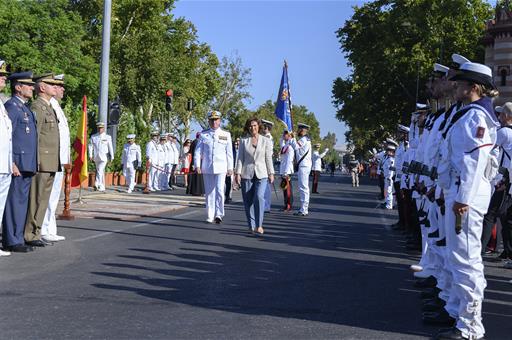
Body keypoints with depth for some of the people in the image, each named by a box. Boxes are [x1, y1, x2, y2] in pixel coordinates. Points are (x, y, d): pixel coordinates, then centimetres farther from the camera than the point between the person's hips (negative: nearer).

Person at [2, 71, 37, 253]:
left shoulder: (25, 108, 20)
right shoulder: (11, 106, -9)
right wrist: (11, 163, -20)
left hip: (27, 165, 9)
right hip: (17, 164, -9)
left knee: (21, 201, 11)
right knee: (15, 202, -6)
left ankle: (17, 238, 17)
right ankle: (12, 241, -2)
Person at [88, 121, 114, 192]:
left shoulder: (107, 137, 3)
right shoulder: (93, 137, 9)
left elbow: (110, 147, 4)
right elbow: (90, 146, 5)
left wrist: (112, 157, 3)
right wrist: (90, 155, -6)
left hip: (104, 157, -3)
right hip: (96, 157, 3)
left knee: (100, 170, -20)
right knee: (101, 172, 11)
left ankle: (97, 185, -28)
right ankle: (102, 187, 18)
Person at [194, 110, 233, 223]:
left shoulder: (226, 135, 8)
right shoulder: (203, 135, 8)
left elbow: (229, 152, 9)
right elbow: (198, 151, 6)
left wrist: (230, 167, 5)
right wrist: (197, 165, -5)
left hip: (221, 167, -1)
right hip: (207, 168, 1)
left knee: (219, 191, -12)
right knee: (209, 192, 5)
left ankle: (219, 214, -4)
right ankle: (210, 216, 12)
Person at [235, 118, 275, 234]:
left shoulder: (266, 141, 6)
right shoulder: (243, 141, 8)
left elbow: (268, 158, 5)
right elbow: (240, 158, 5)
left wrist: (271, 173, 1)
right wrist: (237, 173, -2)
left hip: (261, 174, -2)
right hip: (247, 174, 2)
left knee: (259, 197, -20)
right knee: (248, 201, 2)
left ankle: (259, 225, -15)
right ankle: (252, 226, 12)